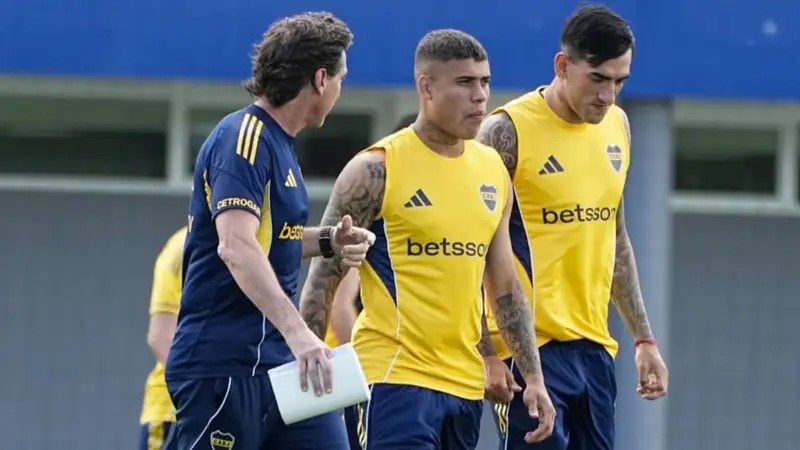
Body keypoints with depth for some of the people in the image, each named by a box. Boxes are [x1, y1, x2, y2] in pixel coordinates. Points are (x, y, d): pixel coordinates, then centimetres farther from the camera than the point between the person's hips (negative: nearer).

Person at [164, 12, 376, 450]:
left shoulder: (275, 142, 15)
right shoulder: (243, 138, -14)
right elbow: (235, 246, -28)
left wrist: (328, 241, 9)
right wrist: (296, 331, -36)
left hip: (280, 363, 9)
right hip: (224, 367, -9)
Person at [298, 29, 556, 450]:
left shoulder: (492, 171, 12)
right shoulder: (377, 170, -8)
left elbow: (506, 288, 18)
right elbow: (323, 277, -6)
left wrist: (534, 376, 13)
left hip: (465, 384, 7)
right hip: (395, 379, -7)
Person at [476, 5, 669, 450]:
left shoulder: (617, 125, 11)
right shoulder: (508, 132, -10)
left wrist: (644, 337, 17)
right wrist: (487, 353, -15)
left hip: (595, 346, 7)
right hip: (531, 348, -7)